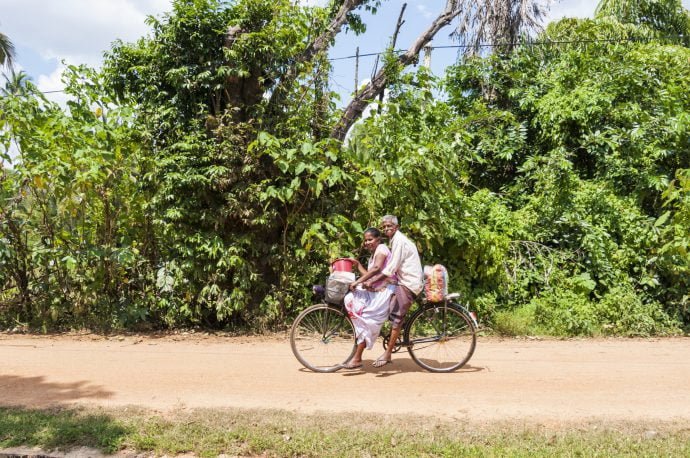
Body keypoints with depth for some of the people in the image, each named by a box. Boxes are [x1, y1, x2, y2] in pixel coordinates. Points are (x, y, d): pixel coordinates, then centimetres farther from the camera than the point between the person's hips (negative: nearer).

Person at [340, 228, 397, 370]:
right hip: (373, 290, 9)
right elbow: (368, 275, 14)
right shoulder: (373, 254, 22)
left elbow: (376, 269, -26)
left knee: (366, 319, -16)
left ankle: (357, 358, -13)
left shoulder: (381, 248, -8)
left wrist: (358, 282, -28)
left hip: (384, 290, -9)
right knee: (350, 299, -12)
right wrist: (358, 264, 7)